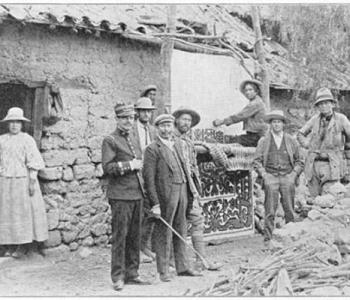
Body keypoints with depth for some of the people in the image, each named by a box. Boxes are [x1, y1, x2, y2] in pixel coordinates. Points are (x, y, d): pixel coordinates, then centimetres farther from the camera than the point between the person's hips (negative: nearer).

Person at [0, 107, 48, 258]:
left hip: (22, 180, -5)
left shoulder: (27, 140, -4)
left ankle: (24, 245, 5)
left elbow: (33, 163, -8)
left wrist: (32, 182, -13)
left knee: (23, 211, -2)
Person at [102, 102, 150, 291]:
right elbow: (107, 167, -13)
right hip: (120, 195, -7)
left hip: (137, 194, 7)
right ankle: (118, 277, 1)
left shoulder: (134, 139, 19)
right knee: (120, 236, -5)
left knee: (135, 236, 9)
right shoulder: (110, 141, -4)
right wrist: (129, 165, -15)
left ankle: (132, 274, 16)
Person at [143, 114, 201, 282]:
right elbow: (149, 178, -12)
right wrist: (155, 204, -17)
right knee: (164, 234, -1)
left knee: (181, 232, 12)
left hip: (181, 193, 7)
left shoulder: (175, 147, 17)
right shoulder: (152, 149, -6)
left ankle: (182, 267, 20)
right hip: (165, 196, -7)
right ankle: (163, 271, 7)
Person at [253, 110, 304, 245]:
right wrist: (264, 175, -4)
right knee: (270, 211, -8)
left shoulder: (291, 141, 12)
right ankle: (268, 238, -4)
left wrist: (294, 174, 1)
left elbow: (299, 161, 16)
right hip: (271, 177, -1)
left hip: (288, 177, 1)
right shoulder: (263, 141, 9)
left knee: (289, 210, -2)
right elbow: (256, 161, 9)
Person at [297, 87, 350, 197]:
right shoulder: (315, 119, 4)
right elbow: (300, 134, 19)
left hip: (332, 166, -3)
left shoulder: (341, 119, -4)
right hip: (314, 164, 3)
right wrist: (308, 146, 4)